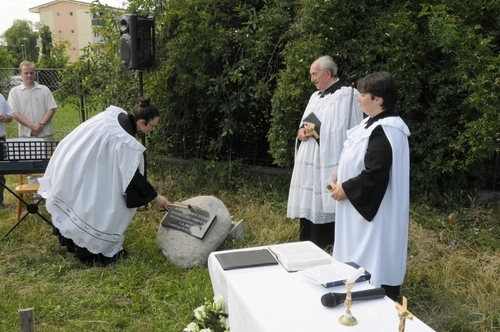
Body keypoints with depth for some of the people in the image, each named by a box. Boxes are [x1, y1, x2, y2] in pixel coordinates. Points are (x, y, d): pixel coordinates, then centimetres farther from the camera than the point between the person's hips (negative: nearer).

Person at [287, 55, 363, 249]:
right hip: (309, 163, 9)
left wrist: (315, 128, -9)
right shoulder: (316, 96, 18)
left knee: (324, 209, -5)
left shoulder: (345, 95, -9)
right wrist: (302, 130, -1)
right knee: (307, 205, 12)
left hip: (328, 164, -8)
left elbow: (341, 129, -18)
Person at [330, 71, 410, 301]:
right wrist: (342, 174, 7)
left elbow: (375, 174, -28)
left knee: (374, 261, 1)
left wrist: (346, 188, -17)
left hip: (374, 210, -11)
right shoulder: (376, 123, 8)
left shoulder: (384, 132, -25)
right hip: (363, 205, 11)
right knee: (363, 257, 20)